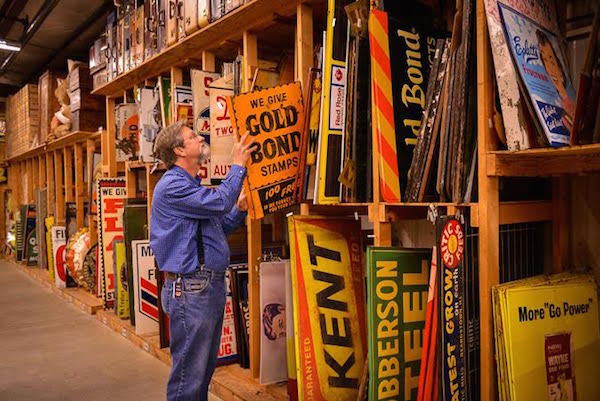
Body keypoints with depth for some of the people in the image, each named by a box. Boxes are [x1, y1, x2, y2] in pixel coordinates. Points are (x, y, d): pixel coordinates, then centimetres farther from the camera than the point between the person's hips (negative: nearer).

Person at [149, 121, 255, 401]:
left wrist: (240, 209, 9)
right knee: (189, 371, 0)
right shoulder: (172, 185, -13)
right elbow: (219, 202, -25)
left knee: (205, 367, 20)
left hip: (211, 286, 10)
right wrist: (238, 165, -13)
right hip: (190, 288, -10)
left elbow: (217, 228, 23)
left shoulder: (191, 186, 19)